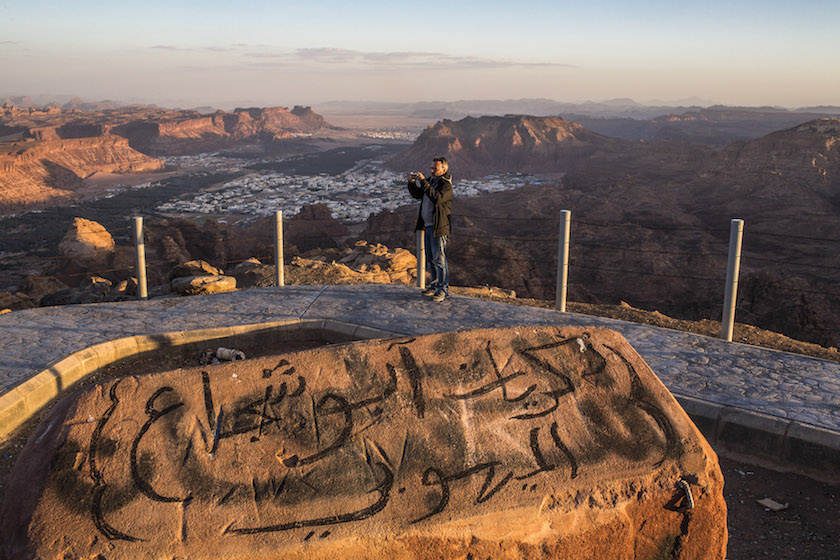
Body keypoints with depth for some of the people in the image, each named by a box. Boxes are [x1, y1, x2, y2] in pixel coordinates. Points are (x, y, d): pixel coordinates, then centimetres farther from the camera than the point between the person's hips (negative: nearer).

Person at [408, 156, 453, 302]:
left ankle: (443, 290, 1)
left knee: (439, 258, -6)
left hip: (439, 227, -8)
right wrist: (412, 183, 1)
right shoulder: (431, 181, 13)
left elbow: (437, 198, -29)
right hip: (427, 226, 9)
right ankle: (435, 284, 28)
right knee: (430, 258, 15)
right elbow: (417, 194, 19)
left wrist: (423, 182, -29)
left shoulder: (446, 185, -12)